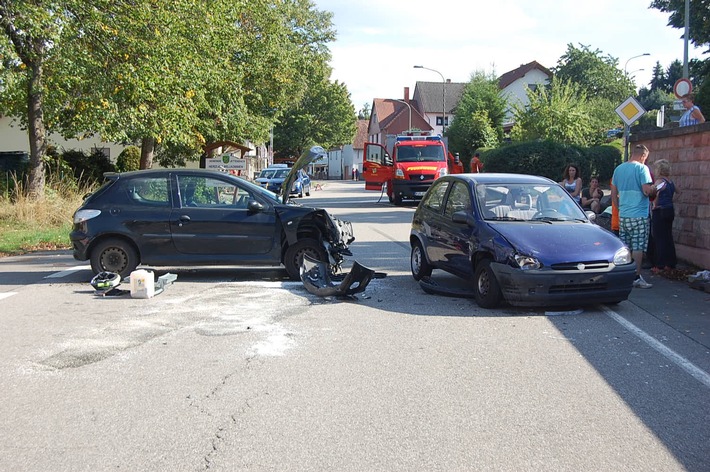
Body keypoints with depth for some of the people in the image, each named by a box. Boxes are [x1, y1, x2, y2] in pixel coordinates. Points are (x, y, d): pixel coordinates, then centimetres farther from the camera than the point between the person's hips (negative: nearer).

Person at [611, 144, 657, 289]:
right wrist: (655, 189, 3)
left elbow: (613, 194, 16)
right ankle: (636, 278, -1)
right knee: (637, 247, -2)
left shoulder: (618, 169, 12)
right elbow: (647, 190, -17)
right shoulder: (642, 168, -9)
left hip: (623, 215, 6)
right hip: (639, 215, -6)